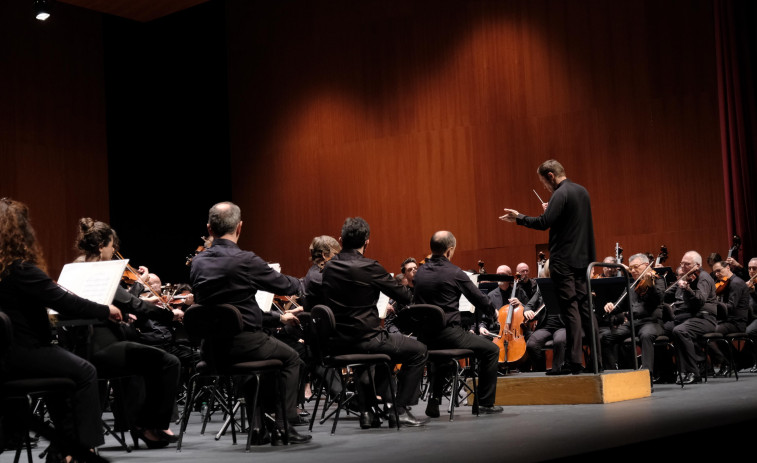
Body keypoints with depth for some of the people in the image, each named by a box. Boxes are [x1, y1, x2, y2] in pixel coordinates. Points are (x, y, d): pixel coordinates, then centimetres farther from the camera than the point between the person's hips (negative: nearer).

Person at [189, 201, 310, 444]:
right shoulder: (246, 260, -16)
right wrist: (299, 282, 21)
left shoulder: (197, 263, 3)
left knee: (262, 357, 34)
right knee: (290, 358, 20)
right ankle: (283, 426, 14)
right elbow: (286, 286, -6)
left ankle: (261, 425, 31)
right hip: (243, 342, -6)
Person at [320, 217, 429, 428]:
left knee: (382, 349, 35)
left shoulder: (329, 267, 5)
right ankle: (400, 410, 7)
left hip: (339, 342, 8)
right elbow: (405, 296, -9)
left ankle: (367, 411, 28)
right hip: (365, 338, -8)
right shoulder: (369, 268, -16)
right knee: (419, 351, 8)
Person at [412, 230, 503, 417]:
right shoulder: (454, 273, -11)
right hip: (449, 334, -7)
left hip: (426, 337, 7)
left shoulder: (420, 272, 7)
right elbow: (479, 299, -3)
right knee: (491, 350, 10)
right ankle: (485, 403, 12)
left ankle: (434, 400, 29)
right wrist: (493, 312, 20)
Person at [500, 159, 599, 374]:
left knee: (570, 309, -7)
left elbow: (543, 223, -21)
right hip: (583, 258, 9)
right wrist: (551, 211, 22)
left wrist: (518, 218, -9)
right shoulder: (582, 191, 14)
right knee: (585, 306, 11)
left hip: (564, 261, -9)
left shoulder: (561, 194, -14)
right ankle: (597, 357, 12)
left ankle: (575, 361, -6)